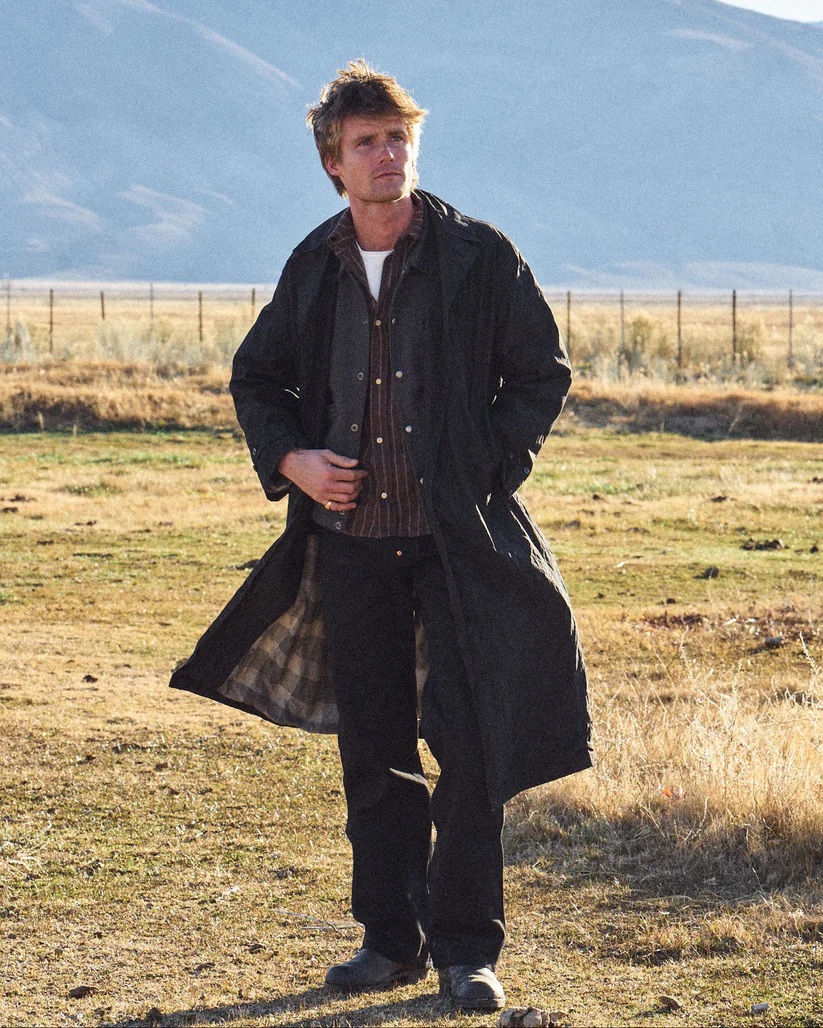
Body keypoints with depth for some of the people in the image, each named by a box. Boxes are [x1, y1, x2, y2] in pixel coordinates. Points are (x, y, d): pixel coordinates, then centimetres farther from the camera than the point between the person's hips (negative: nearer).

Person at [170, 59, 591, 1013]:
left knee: (470, 744, -7)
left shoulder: (480, 256, -3)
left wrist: (489, 473, -6)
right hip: (351, 540, 3)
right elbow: (255, 379, 18)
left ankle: (466, 948, 2)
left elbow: (542, 373, 4)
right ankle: (391, 937, 19)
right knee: (373, 749, 8)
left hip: (459, 540, -3)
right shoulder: (313, 269, 6)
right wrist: (288, 460, 1)